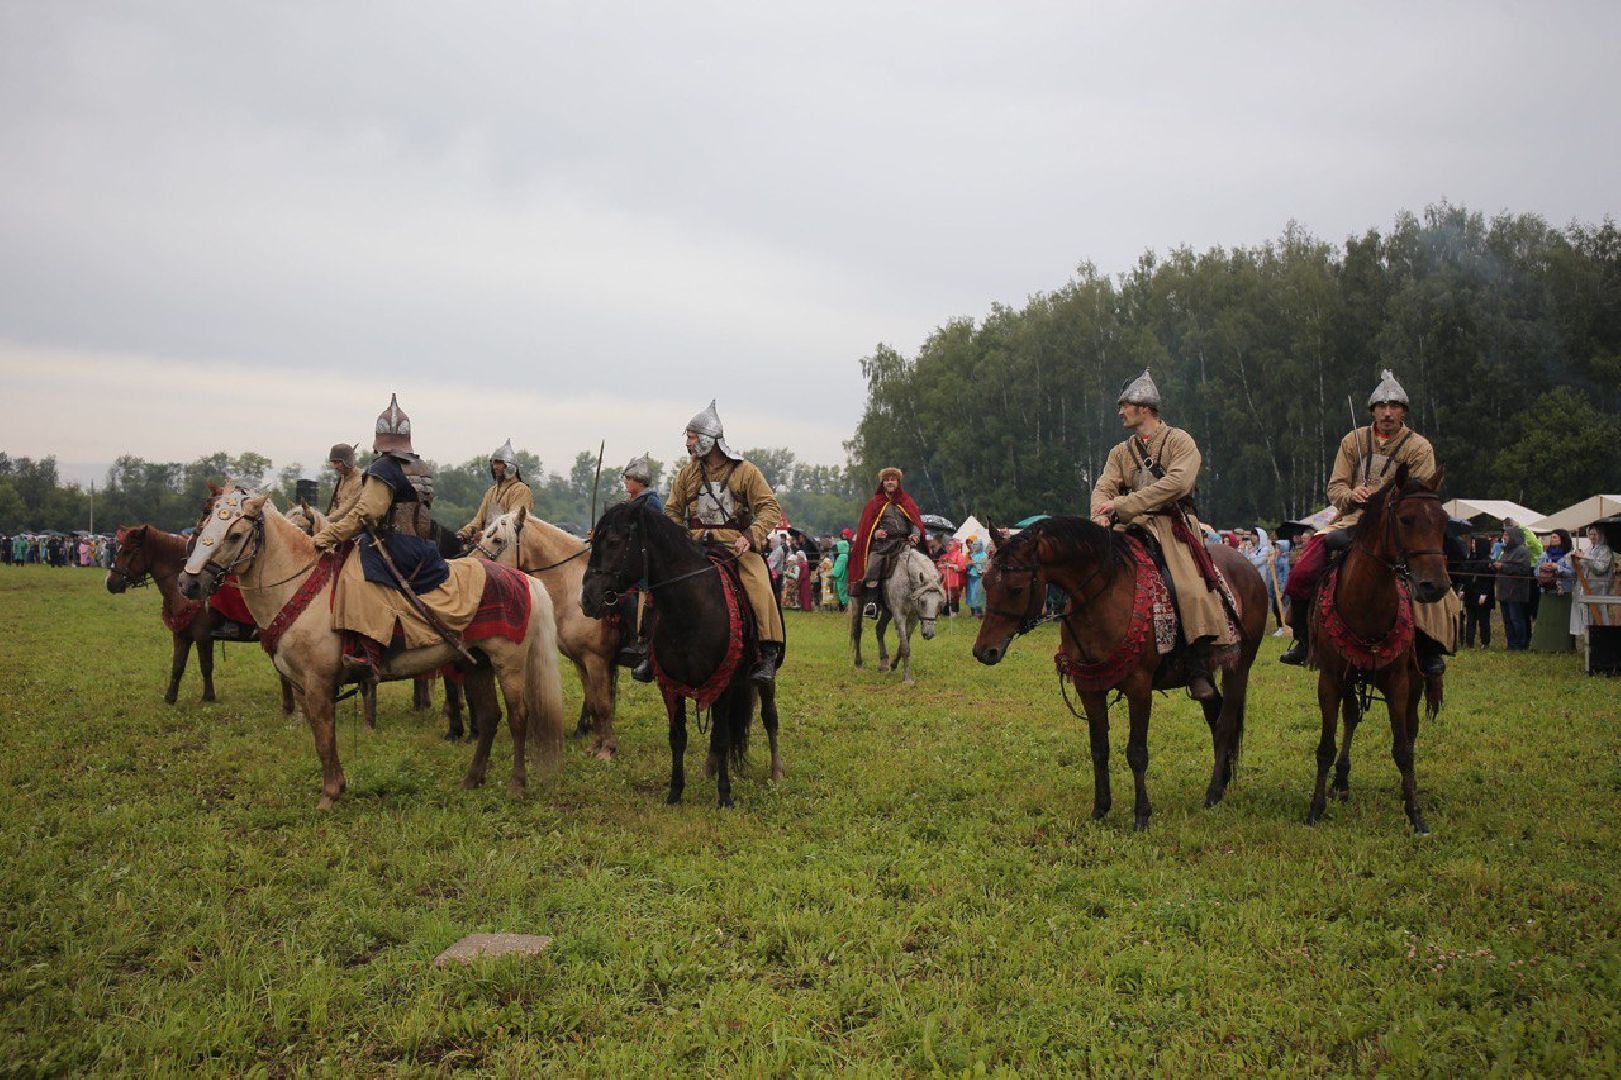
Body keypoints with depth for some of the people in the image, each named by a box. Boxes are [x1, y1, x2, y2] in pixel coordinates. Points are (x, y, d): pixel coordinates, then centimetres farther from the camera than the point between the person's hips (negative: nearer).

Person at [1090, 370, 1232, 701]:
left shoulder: (1180, 441, 2)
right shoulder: (1121, 452, 20)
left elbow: (1176, 482, -15)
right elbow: (1103, 488, 7)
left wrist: (1122, 506, -22)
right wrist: (1101, 516, -18)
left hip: (1174, 526, -5)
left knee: (1193, 590, -25)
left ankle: (1199, 671, -16)